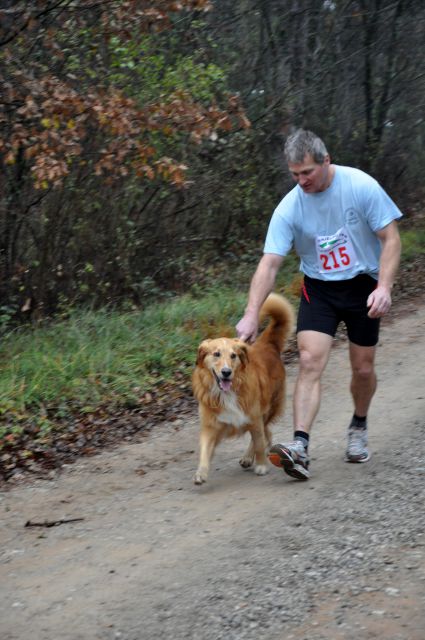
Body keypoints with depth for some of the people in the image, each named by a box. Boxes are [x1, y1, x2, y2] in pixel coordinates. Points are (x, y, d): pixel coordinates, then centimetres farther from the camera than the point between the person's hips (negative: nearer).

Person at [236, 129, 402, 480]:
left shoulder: (362, 186, -17)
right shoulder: (289, 207, -13)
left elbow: (390, 238, -12)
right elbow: (269, 264, -15)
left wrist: (384, 287, -25)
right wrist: (251, 314, -25)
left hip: (362, 285, -1)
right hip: (318, 289, 1)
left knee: (363, 369, 7)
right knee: (310, 361, -17)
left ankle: (359, 428, 36)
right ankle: (300, 447, -25)